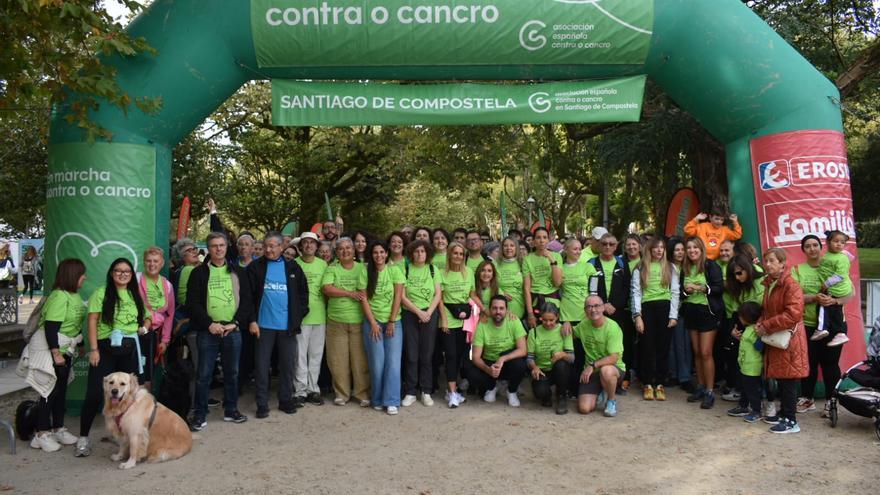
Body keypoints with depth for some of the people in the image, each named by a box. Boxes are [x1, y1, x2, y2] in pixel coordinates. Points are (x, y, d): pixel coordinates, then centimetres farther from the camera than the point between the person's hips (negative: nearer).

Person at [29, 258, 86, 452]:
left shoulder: (74, 295, 5)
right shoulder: (59, 296, -21)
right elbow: (50, 327, -24)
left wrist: (77, 345, 19)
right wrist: (56, 354, -24)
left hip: (66, 350, 8)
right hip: (53, 350, -8)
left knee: (61, 390, 15)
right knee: (51, 391, -1)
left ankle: (58, 429, 25)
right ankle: (41, 434, 10)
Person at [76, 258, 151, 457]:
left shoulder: (135, 295, 12)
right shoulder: (101, 293, -2)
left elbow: (146, 317, 23)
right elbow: (92, 322, -6)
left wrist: (145, 327, 0)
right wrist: (94, 349, -12)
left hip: (130, 349, 4)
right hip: (106, 348, -4)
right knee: (95, 393, -6)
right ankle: (83, 438, 5)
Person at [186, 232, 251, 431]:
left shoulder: (238, 271, 8)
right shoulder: (199, 273, 2)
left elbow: (246, 300, 5)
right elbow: (192, 303, -3)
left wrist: (235, 322, -7)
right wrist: (210, 324, -12)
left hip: (233, 330, 2)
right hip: (207, 331, -2)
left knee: (232, 373, 11)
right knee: (204, 374, 1)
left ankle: (231, 410, 24)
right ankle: (200, 415, 12)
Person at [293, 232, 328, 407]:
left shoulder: (323, 264, 8)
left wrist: (329, 315, 9)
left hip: (319, 316, 3)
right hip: (299, 316, -3)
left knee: (316, 355, 9)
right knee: (300, 355, 1)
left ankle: (313, 389, 19)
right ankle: (301, 390, 12)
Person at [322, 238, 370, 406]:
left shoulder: (363, 268, 8)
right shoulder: (331, 269, 6)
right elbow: (327, 289, -9)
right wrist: (350, 293, -13)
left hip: (359, 321, 0)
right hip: (336, 321, 0)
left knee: (360, 359, 0)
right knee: (338, 359, 5)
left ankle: (362, 393, 12)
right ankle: (341, 393, 19)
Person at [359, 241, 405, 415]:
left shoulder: (395, 271, 0)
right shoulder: (365, 272, 0)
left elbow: (398, 297, -4)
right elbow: (363, 298, -2)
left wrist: (392, 322, -8)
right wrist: (373, 323, -8)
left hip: (393, 322, 0)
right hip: (372, 322, 0)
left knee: (393, 361, -5)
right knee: (377, 363, 0)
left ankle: (391, 401, 2)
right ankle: (378, 400, 13)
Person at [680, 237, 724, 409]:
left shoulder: (711, 266, -7)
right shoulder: (685, 268, 9)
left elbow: (720, 288, -12)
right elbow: (680, 290, 12)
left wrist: (703, 288, -23)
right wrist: (686, 291, -8)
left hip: (708, 311, -5)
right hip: (691, 312, 6)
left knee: (706, 353, -7)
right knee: (697, 352, 10)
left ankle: (710, 392, 0)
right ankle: (700, 387, 20)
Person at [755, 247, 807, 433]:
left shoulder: (791, 285, -15)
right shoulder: (768, 285, 11)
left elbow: (793, 314, -24)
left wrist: (767, 326, -19)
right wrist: (760, 323, 0)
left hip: (789, 339, -8)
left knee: (788, 380, -2)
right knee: (780, 379, 15)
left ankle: (791, 421, 7)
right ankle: (783, 413, 27)